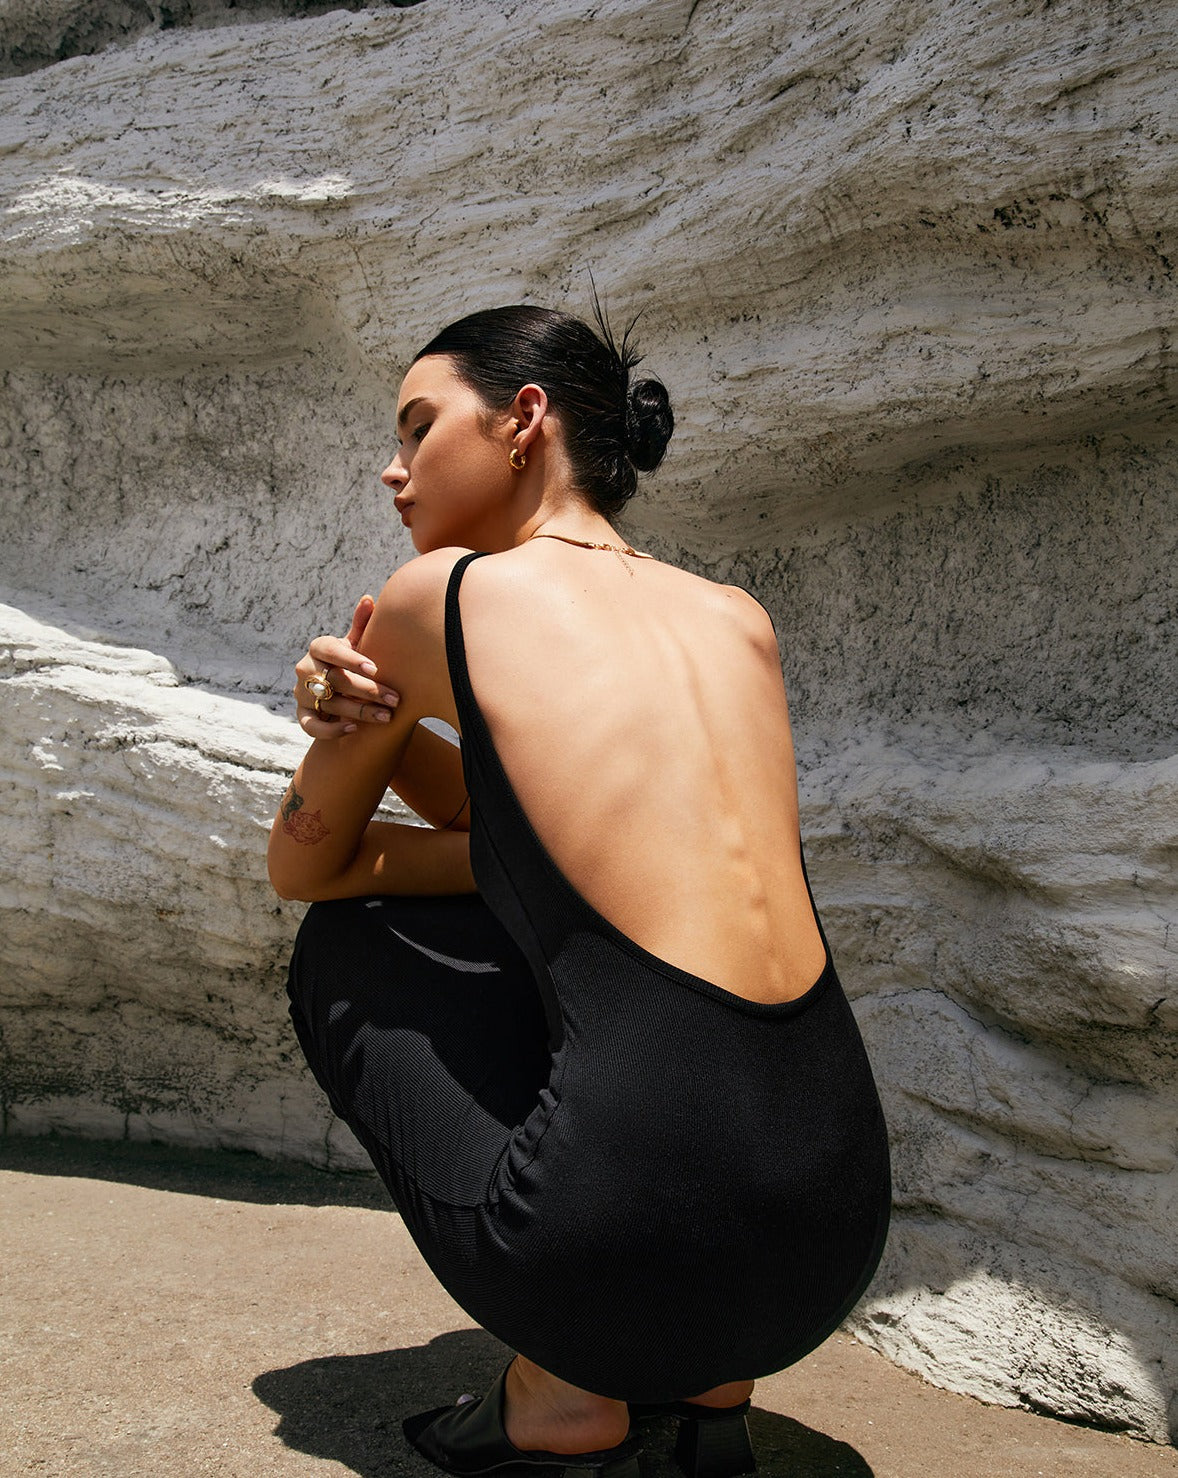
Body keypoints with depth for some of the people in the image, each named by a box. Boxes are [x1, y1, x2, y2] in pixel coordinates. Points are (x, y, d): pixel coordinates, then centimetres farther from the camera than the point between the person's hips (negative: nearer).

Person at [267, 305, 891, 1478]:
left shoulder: (443, 593, 1)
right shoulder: (740, 622, 15)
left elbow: (302, 865, 13)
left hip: (636, 1230, -6)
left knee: (346, 952, 19)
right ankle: (705, 1378, 22)